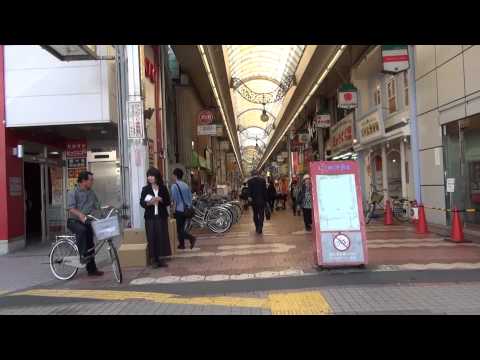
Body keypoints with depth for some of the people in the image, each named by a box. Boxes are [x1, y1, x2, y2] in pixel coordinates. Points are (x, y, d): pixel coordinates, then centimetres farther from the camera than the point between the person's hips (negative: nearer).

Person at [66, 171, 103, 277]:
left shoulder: (91, 193, 10)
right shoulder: (73, 192, -7)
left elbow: (97, 207, 7)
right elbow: (71, 208, -19)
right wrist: (81, 215, -37)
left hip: (87, 221, 6)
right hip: (74, 221, -6)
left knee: (90, 244, 6)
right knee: (82, 230, -37)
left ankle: (91, 269, 17)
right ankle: (83, 256, -28)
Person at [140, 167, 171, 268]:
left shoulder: (163, 188, 4)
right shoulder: (145, 189, 2)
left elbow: (168, 202, 4)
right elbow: (142, 203, -1)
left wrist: (160, 199, -13)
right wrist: (149, 203, -19)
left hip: (161, 216, 1)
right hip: (150, 217, -1)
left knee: (162, 237, 1)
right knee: (152, 237, -1)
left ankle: (161, 258, 12)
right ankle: (153, 259, 8)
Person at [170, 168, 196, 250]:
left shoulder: (174, 185, -11)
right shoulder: (186, 185, 9)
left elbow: (175, 200, -15)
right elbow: (190, 197, 11)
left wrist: (173, 210, -7)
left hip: (179, 210, -7)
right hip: (186, 210, 7)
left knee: (179, 229, 0)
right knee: (181, 227, 17)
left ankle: (191, 238, -19)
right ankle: (182, 244, 22)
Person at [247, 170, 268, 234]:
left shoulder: (249, 181, -5)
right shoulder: (263, 180, -3)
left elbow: (249, 191, -8)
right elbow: (265, 191, -2)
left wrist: (251, 198, 4)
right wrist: (265, 200, 3)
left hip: (254, 200, 0)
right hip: (262, 200, 0)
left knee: (255, 214, 14)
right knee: (261, 214, 4)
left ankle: (257, 228, 20)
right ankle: (260, 228, -6)